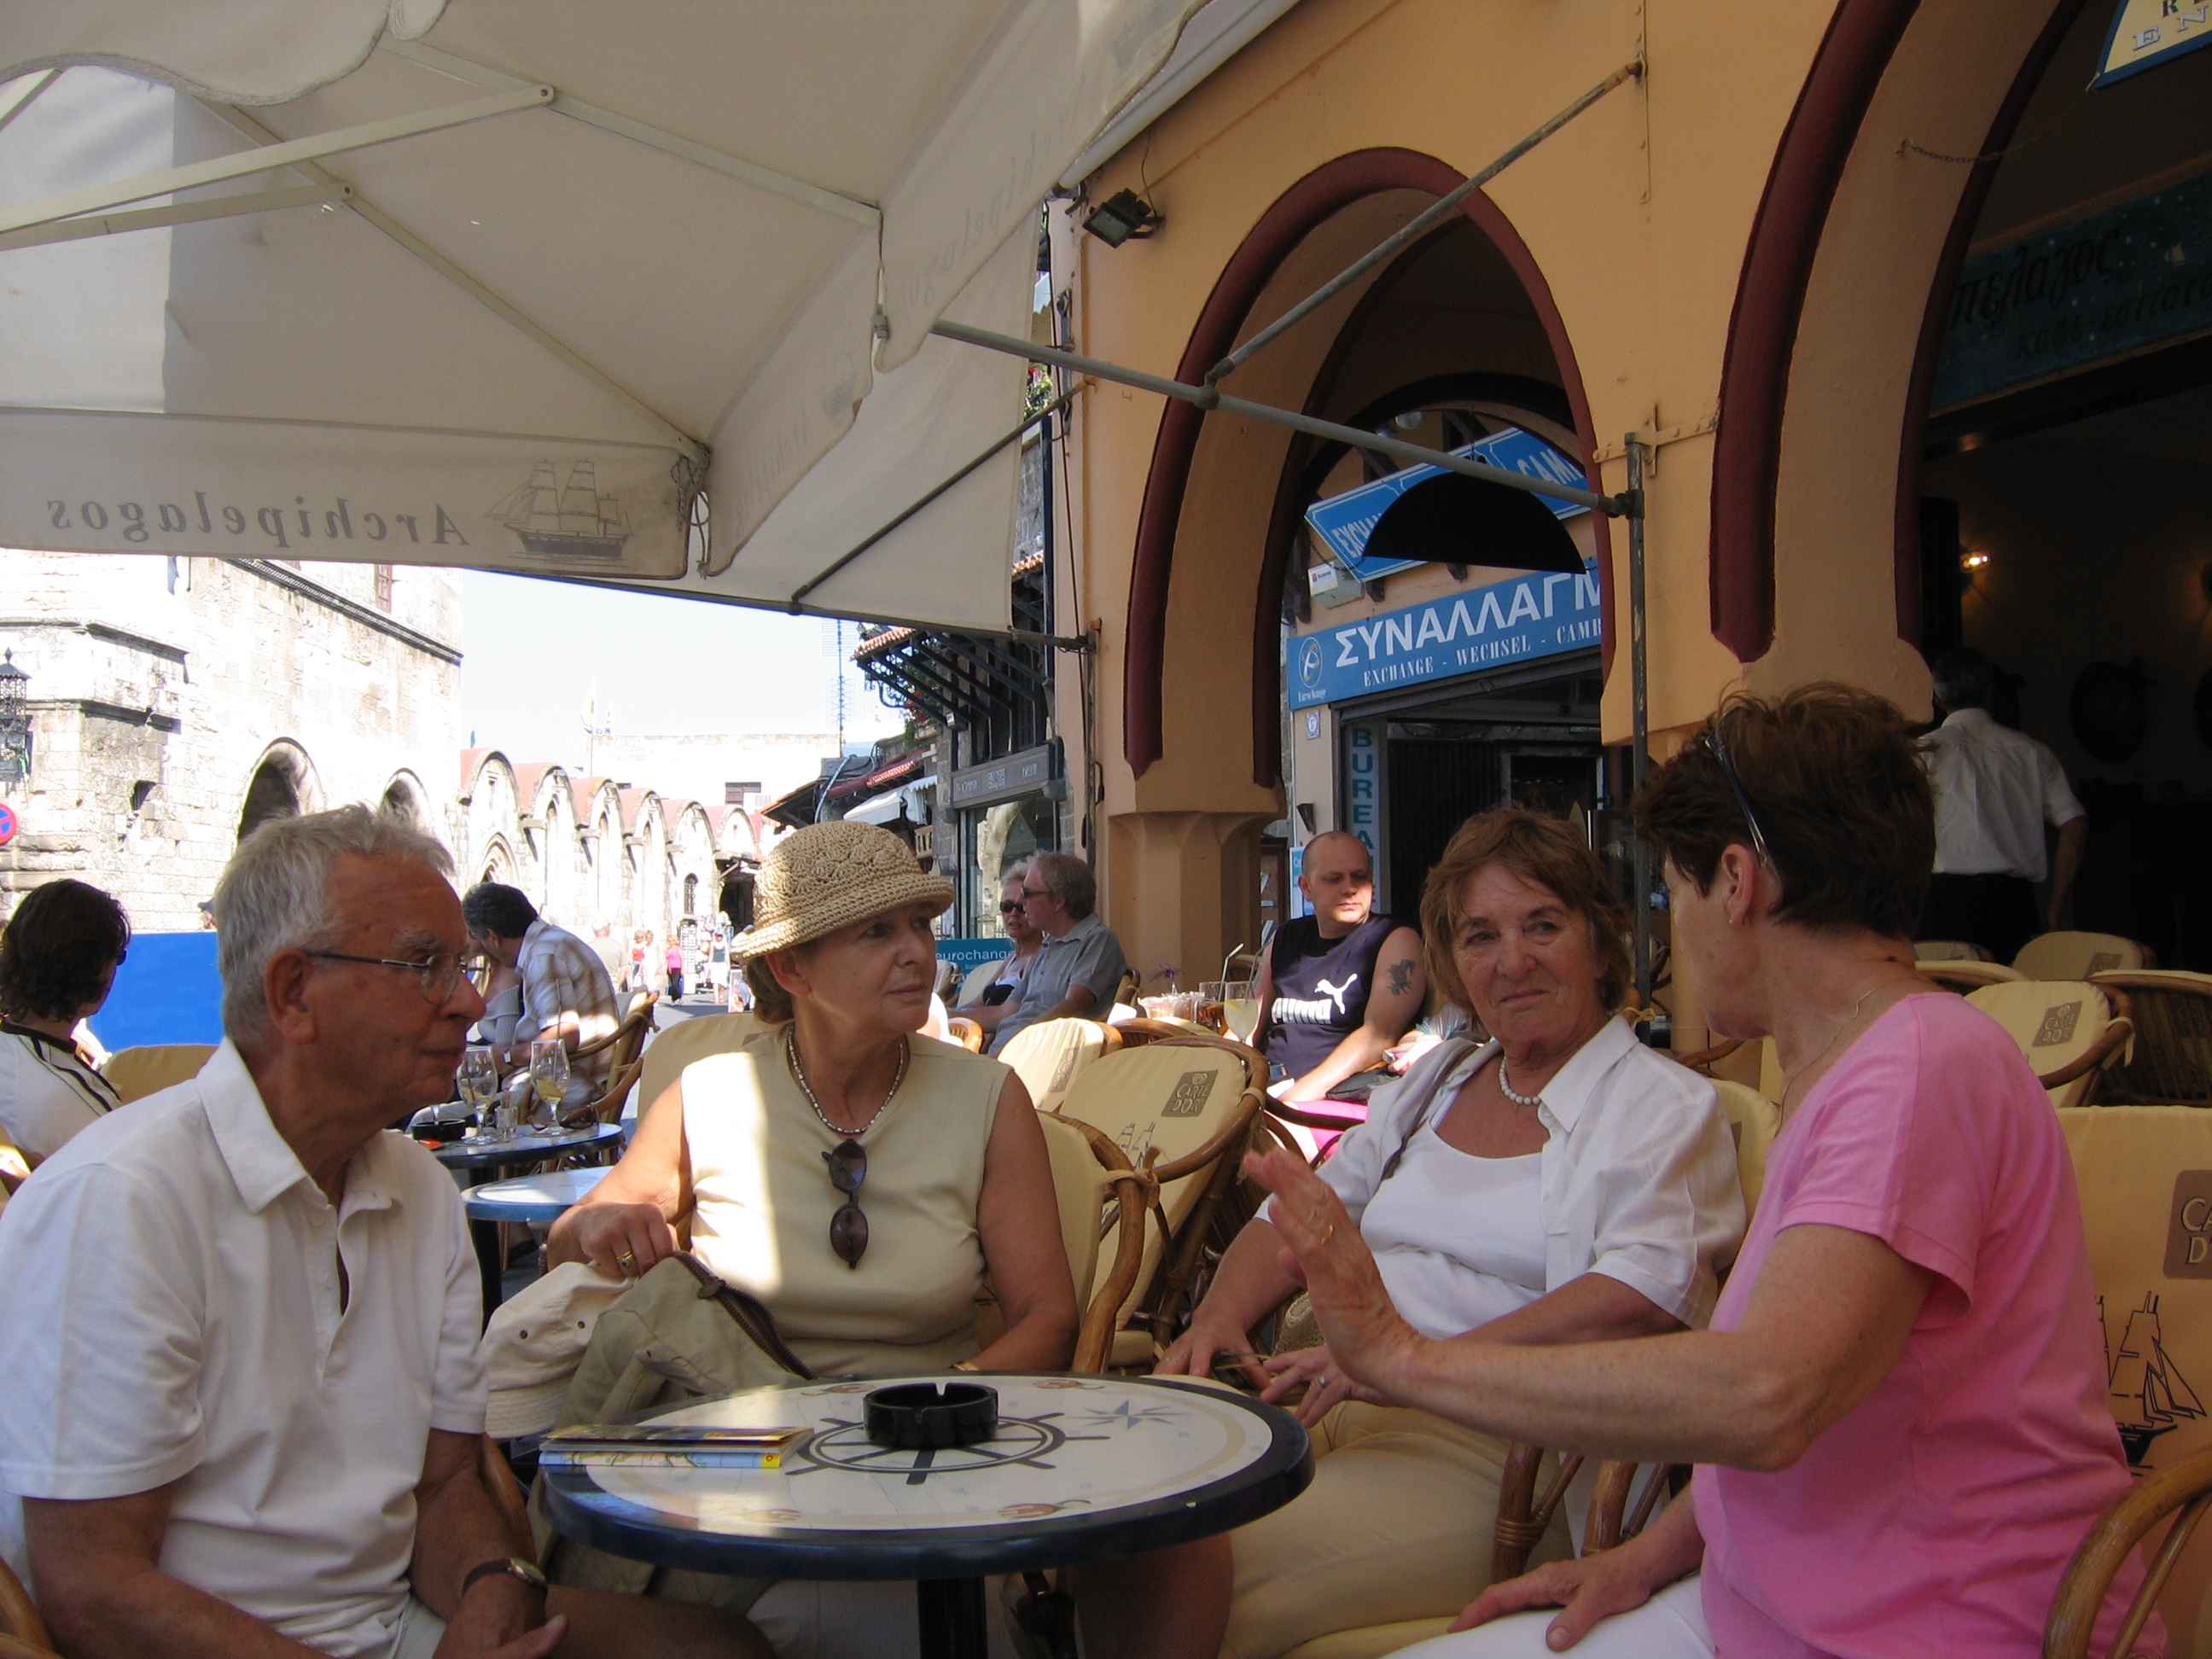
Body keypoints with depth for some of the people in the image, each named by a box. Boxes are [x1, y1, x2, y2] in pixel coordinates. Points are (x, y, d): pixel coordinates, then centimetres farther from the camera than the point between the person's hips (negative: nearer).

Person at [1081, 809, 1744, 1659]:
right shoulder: (1439, 1079, 21)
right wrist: (1218, 1318, 1)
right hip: (1337, 1400, 6)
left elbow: (1641, 1296, -17)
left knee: (1191, 1574, -29)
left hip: (1495, 1442, -6)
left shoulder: (1666, 1106, 0)